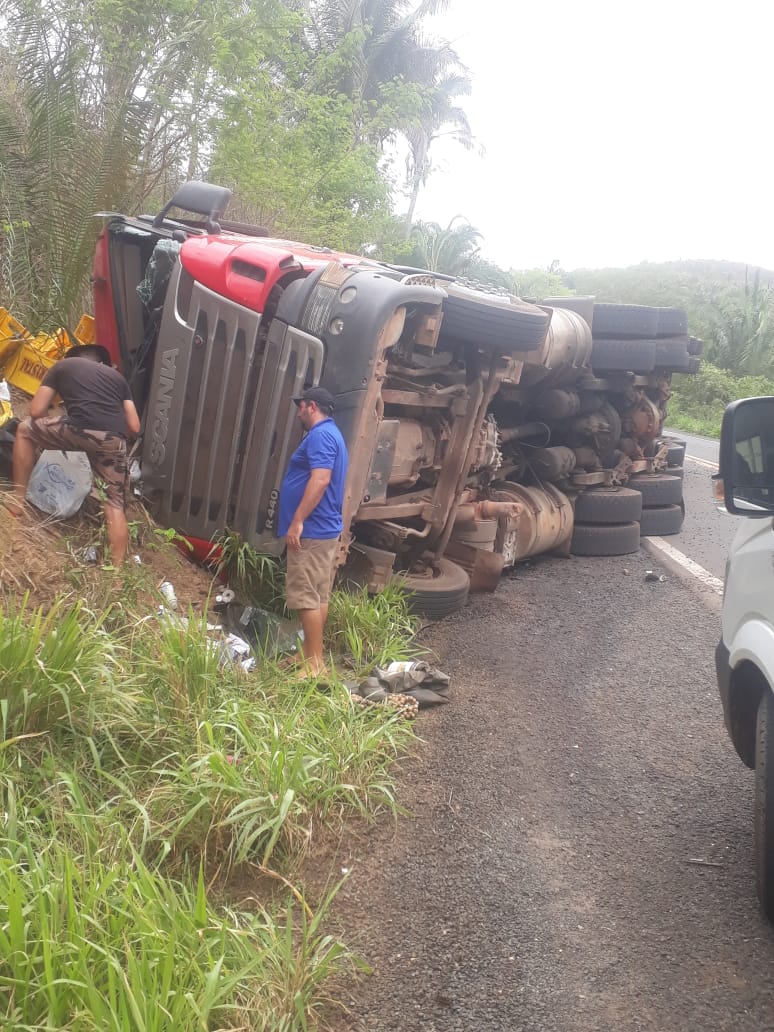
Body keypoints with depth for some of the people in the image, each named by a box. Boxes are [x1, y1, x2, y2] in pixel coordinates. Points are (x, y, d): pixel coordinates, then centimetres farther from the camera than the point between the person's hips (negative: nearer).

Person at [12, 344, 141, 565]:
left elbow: (37, 412, 19)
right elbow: (134, 427, 23)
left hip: (81, 430, -3)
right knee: (115, 504, 14)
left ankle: (18, 500, 25)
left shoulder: (62, 366, 26)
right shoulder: (116, 376, 32)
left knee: (25, 429, 25)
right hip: (114, 440, 3)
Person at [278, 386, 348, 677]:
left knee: (306, 596, -9)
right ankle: (311, 654, 19)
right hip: (324, 528, 11)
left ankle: (314, 664, -7)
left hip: (312, 530, -11)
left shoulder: (320, 435, -15)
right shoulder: (330, 434, 20)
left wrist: (297, 521, -27)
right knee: (318, 595, 13)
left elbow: (320, 480, -27)